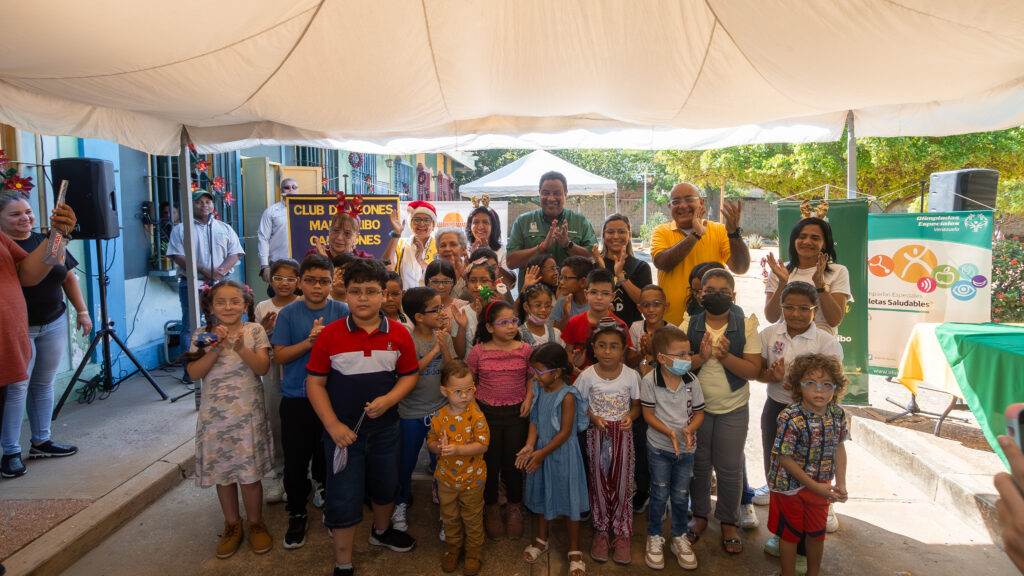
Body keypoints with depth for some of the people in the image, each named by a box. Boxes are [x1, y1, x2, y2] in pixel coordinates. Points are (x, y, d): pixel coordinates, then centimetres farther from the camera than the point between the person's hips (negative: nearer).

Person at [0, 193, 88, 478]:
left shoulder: (46, 241, 7)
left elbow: (69, 277, 13)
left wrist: (82, 310, 10)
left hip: (54, 324, 5)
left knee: (44, 384, 12)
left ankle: (41, 442, 25)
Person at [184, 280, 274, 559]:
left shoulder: (254, 331, -2)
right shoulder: (202, 336, 2)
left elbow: (263, 368, -10)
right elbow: (194, 373, -8)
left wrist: (241, 348, -24)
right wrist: (216, 348, -19)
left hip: (248, 413, -2)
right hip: (215, 414, 2)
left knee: (250, 472, 3)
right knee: (222, 471, 11)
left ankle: (255, 522, 23)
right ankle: (232, 524, 29)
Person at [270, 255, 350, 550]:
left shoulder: (342, 312, -1)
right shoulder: (288, 314, -1)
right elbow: (279, 356, -4)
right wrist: (310, 341, -17)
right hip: (296, 399, 0)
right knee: (295, 459, 6)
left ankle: (329, 503, 34)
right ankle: (297, 515, 25)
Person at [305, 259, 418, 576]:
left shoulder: (399, 333, -6)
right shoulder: (330, 335, -12)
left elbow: (409, 375, 2)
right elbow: (315, 383, -8)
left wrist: (389, 399, -17)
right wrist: (333, 425, -15)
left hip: (385, 427, 3)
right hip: (343, 429, -3)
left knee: (386, 484, 23)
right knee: (344, 496, 4)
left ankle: (381, 531, 52)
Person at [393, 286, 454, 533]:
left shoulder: (445, 337, -2)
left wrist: (444, 349, -20)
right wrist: (434, 351, -23)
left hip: (440, 409, 2)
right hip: (412, 413, -2)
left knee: (440, 460, 10)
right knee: (407, 461, 13)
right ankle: (401, 504, 34)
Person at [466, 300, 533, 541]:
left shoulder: (525, 349, -3)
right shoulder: (478, 351, -6)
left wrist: (528, 398, -9)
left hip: (516, 413, 1)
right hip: (486, 412, 0)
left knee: (513, 461, 10)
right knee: (490, 460, 10)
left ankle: (514, 507, 31)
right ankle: (491, 508, 30)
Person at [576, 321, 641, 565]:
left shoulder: (631, 375, -6)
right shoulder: (587, 376, -8)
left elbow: (636, 405, 4)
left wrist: (630, 416, -16)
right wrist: (593, 418, -16)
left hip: (623, 433, 0)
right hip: (597, 434, 0)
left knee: (622, 482, 4)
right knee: (599, 481, 8)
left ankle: (622, 534, 20)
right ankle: (601, 531, 25)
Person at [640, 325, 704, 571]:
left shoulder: (692, 381, -9)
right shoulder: (650, 380, -16)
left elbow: (699, 413, 0)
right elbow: (648, 414, -9)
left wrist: (689, 429, -19)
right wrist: (669, 432, -22)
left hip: (686, 447, 2)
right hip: (659, 447, -2)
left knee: (680, 496, 13)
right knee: (659, 494, 9)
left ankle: (679, 537, 34)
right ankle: (655, 538, 29)